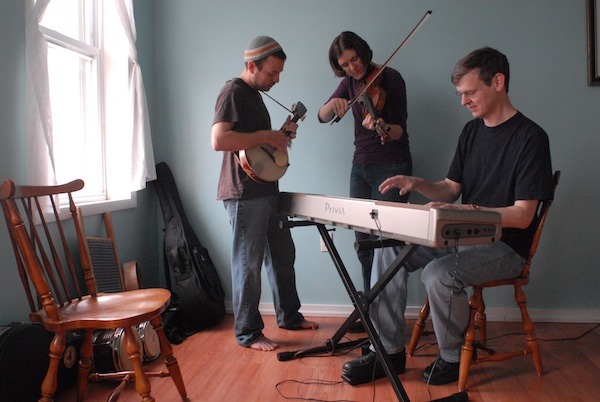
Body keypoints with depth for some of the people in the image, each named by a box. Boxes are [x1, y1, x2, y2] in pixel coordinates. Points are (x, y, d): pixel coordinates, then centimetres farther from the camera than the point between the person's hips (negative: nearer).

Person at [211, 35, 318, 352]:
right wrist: (265, 136, -20)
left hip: (266, 189, 10)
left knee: (282, 254, 17)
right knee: (248, 264, -1)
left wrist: (280, 135, 12)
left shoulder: (254, 94, 18)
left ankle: (289, 316, 33)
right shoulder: (233, 92, -12)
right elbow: (219, 140, -26)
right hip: (244, 193, -10)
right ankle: (248, 333, 13)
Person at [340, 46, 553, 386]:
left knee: (439, 273, -32)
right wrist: (416, 183, -7)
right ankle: (389, 350, -4)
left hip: (505, 247, -7)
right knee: (391, 250, -10)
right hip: (464, 237, 8)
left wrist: (467, 210, -30)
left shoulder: (530, 137, -12)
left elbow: (522, 215, -18)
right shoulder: (472, 131, 11)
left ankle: (452, 357, -3)